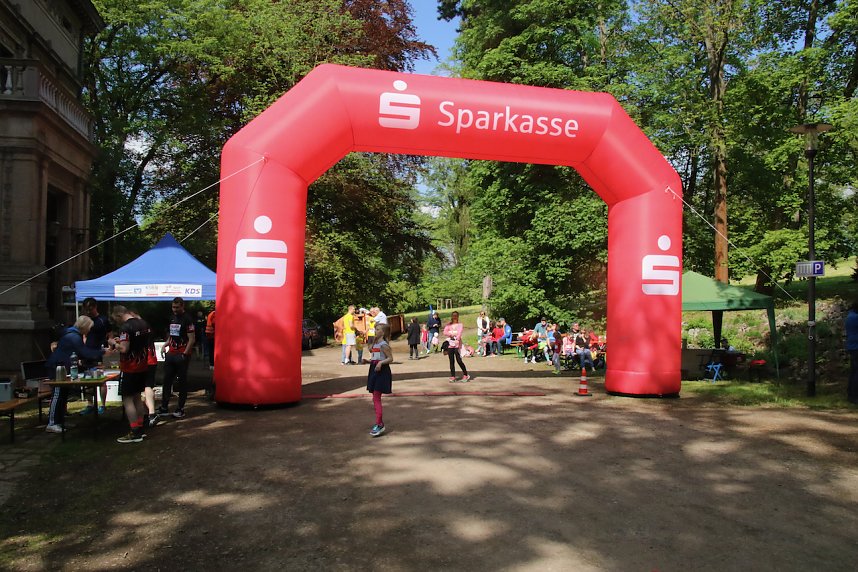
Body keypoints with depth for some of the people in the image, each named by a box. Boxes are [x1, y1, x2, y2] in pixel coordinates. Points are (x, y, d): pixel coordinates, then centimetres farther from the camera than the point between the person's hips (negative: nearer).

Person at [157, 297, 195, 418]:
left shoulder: (187, 320, -10)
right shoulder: (172, 318, 14)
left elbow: (192, 339, -14)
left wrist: (185, 354, -18)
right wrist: (165, 345, 8)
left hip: (182, 355, -8)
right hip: (171, 354, 8)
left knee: (182, 382, 0)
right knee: (166, 380, 10)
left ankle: (181, 409, 8)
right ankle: (164, 407, 18)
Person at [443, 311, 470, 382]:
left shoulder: (460, 325, 3)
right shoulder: (448, 325, 11)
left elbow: (459, 333, -13)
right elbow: (445, 333, -3)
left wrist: (457, 339, -27)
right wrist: (451, 334, -17)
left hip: (457, 345, -3)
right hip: (450, 345, 3)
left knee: (459, 360, -6)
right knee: (451, 361, 4)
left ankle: (466, 375, 6)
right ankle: (453, 377, 9)